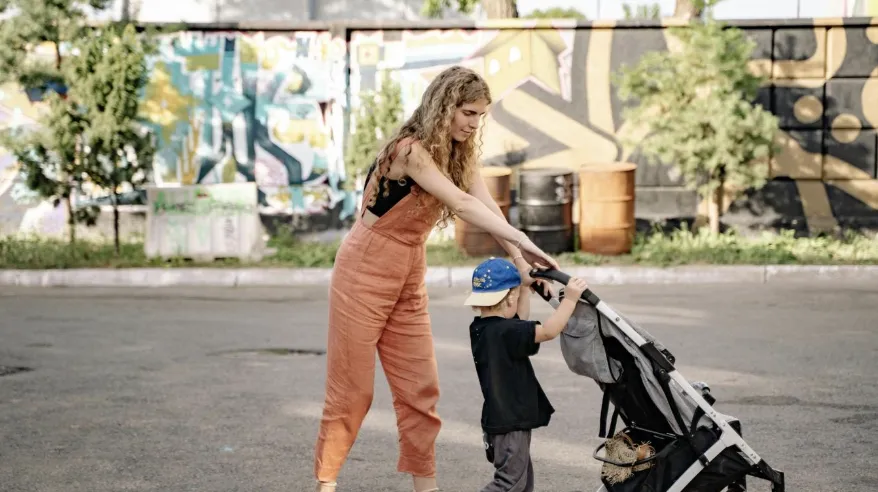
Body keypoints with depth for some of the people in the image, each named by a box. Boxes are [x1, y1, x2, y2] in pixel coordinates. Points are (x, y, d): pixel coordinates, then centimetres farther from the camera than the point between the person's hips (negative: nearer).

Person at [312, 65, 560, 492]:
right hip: (365, 271, -7)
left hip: (409, 279, 7)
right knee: (351, 387, -1)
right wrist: (524, 242, -38)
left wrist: (521, 261, -22)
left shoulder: (460, 155, 3)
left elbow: (488, 209, -8)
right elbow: (462, 206, -31)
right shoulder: (410, 149, -22)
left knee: (420, 387, 6)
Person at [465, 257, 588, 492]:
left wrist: (525, 287, 17)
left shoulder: (481, 328, 6)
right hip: (509, 423, -10)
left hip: (502, 419, 10)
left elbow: (521, 323, 22)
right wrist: (569, 299, -21)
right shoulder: (504, 332, -22)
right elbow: (547, 331, -28)